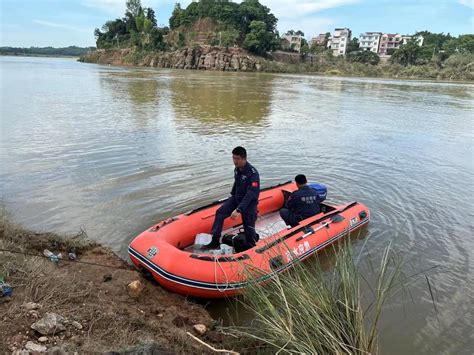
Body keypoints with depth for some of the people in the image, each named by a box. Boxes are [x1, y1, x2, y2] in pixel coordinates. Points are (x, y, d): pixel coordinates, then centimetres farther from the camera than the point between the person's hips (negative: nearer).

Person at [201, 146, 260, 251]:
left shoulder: (253, 173, -27)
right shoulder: (237, 169, -3)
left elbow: (250, 194, -33)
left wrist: (238, 210, -41)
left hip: (249, 201, -7)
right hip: (237, 198, 7)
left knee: (248, 227, -5)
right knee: (220, 212, -3)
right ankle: (215, 242, 1)